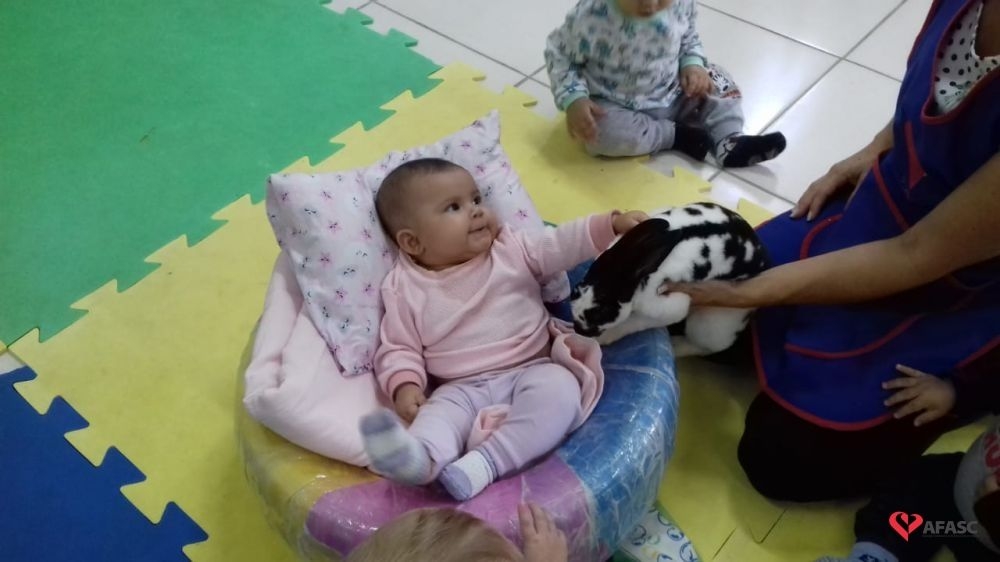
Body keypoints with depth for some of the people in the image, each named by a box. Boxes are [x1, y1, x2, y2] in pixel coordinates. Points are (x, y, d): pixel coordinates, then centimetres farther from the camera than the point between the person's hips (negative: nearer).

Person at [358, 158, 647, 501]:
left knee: (558, 389, -30)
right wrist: (405, 385, -16)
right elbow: (399, 349, 4)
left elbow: (561, 245, 8)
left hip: (532, 371, 1)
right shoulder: (405, 289, 4)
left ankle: (483, 463, -43)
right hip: (463, 390, -1)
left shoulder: (511, 249, 10)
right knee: (440, 410, -31)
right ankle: (420, 457, -64)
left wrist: (612, 224, -6)